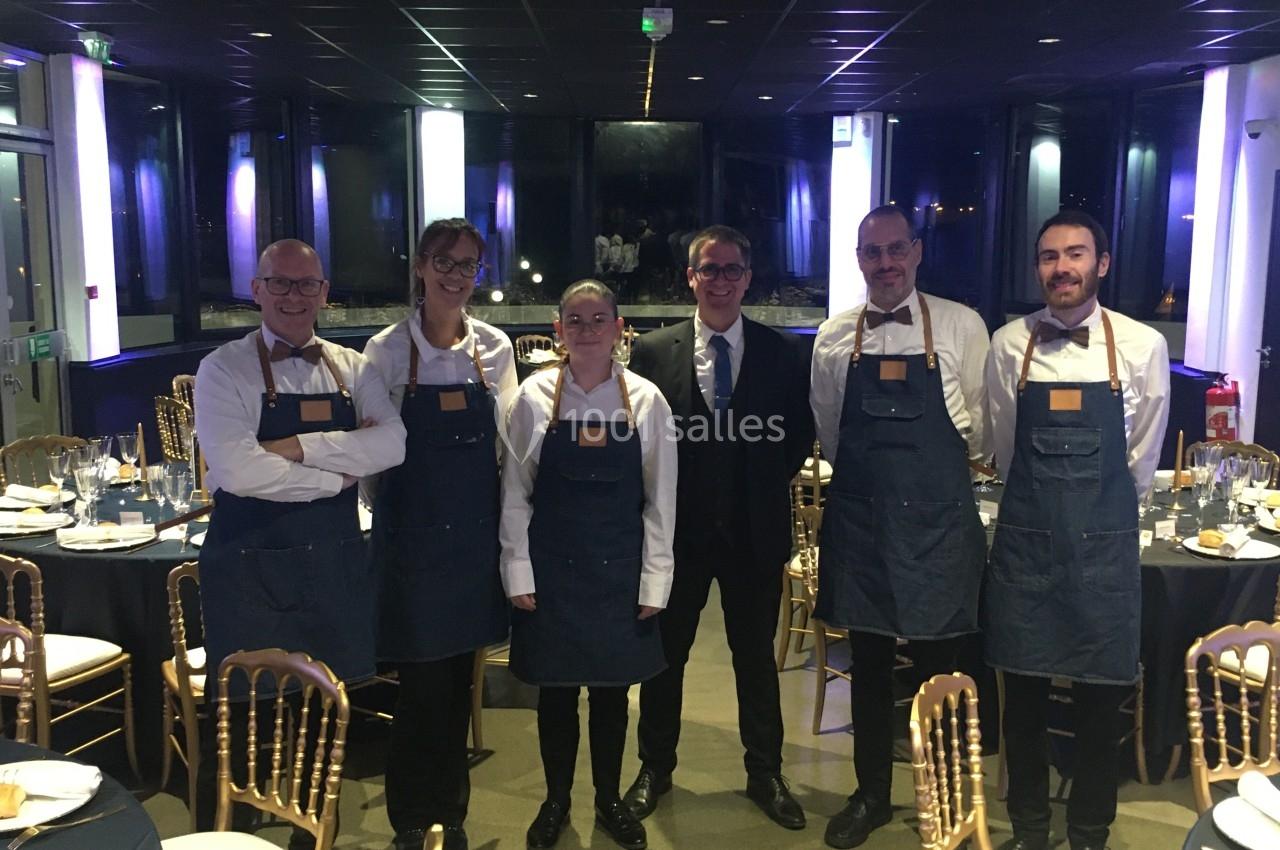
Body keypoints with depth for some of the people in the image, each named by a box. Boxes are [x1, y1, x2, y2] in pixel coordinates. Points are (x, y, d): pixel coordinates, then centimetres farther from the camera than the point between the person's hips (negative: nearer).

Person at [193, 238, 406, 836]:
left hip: (335, 565, 4)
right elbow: (236, 469, -19)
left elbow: (391, 444, -9)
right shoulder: (224, 370, -5)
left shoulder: (352, 369, 7)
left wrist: (299, 447, -18)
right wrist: (338, 476, -11)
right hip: (251, 568, -4)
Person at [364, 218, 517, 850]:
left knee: (460, 679, 13)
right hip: (412, 531, -3)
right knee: (422, 684, 1)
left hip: (476, 530, 3)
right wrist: (386, 511, 2)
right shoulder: (386, 349, -6)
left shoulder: (494, 347, 3)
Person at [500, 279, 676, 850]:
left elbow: (660, 500, -1)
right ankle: (555, 801, 31)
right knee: (555, 688, 10)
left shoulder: (646, 400, -4)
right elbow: (515, 494, 0)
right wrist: (519, 574, -3)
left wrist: (654, 580, -2)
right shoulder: (534, 397, -4)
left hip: (618, 570, 0)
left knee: (612, 688, 12)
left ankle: (609, 801, 32)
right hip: (551, 569, 0)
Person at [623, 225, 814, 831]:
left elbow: (800, 434, 6)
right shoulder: (653, 351, -2)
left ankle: (765, 774, 30)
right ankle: (655, 768, 31)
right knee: (665, 653, 13)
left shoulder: (779, 353, -1)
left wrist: (766, 483, -2)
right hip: (677, 528, 0)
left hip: (755, 530, 1)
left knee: (756, 656, 14)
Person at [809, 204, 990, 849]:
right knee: (868, 663, 13)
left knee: (937, 663, 9)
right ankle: (871, 794, 30)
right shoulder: (834, 337, 3)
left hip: (937, 521, -2)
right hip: (859, 521, 2)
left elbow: (981, 423, 6)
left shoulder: (962, 326, -4)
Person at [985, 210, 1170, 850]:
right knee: (1023, 689, 11)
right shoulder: (1009, 344, -2)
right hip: (1025, 540, 1)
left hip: (1104, 546, -1)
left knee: (1100, 697, 10)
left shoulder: (1142, 347, -5)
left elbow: (1141, 461, 7)